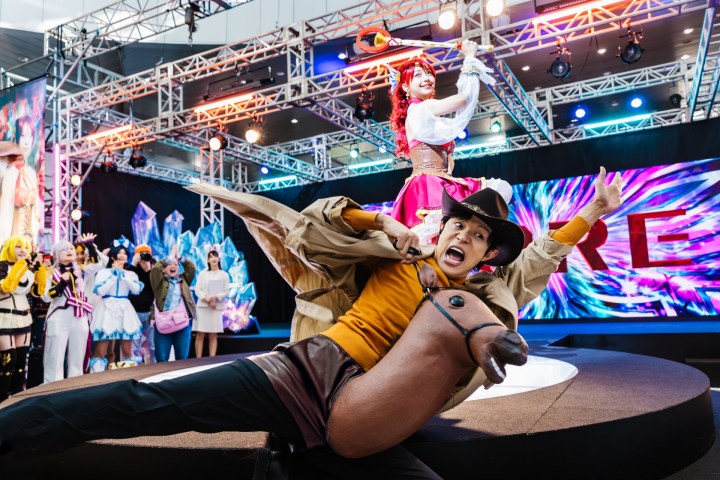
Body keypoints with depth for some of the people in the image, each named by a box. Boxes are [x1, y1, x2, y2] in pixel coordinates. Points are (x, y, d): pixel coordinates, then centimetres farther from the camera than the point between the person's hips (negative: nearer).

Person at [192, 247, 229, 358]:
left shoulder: (224, 275, 6)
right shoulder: (202, 273, 8)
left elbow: (226, 292, 1)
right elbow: (197, 290, 0)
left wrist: (214, 297, -14)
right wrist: (207, 300, -14)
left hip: (216, 308, 0)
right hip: (202, 306, 1)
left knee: (213, 335, 1)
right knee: (200, 334, -2)